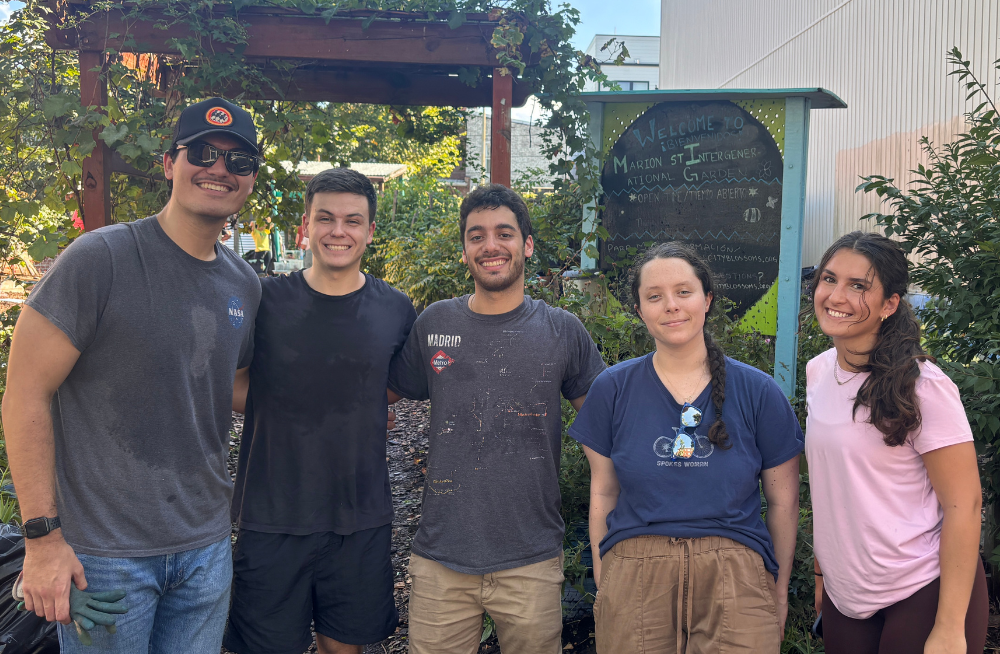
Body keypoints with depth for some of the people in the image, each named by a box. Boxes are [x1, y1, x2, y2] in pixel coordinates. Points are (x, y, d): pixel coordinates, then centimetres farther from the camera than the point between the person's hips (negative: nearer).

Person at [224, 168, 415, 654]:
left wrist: (357, 413, 2)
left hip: (362, 522, 2)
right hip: (272, 518, -1)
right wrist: (284, 411, -6)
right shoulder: (265, 300, -5)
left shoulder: (396, 311, 0)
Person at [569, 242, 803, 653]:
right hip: (633, 578, 1)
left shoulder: (758, 392, -1)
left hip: (735, 578, 0)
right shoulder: (612, 389, 2)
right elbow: (603, 493, 7)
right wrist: (602, 581, 7)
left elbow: (782, 500, 6)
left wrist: (780, 589, 11)